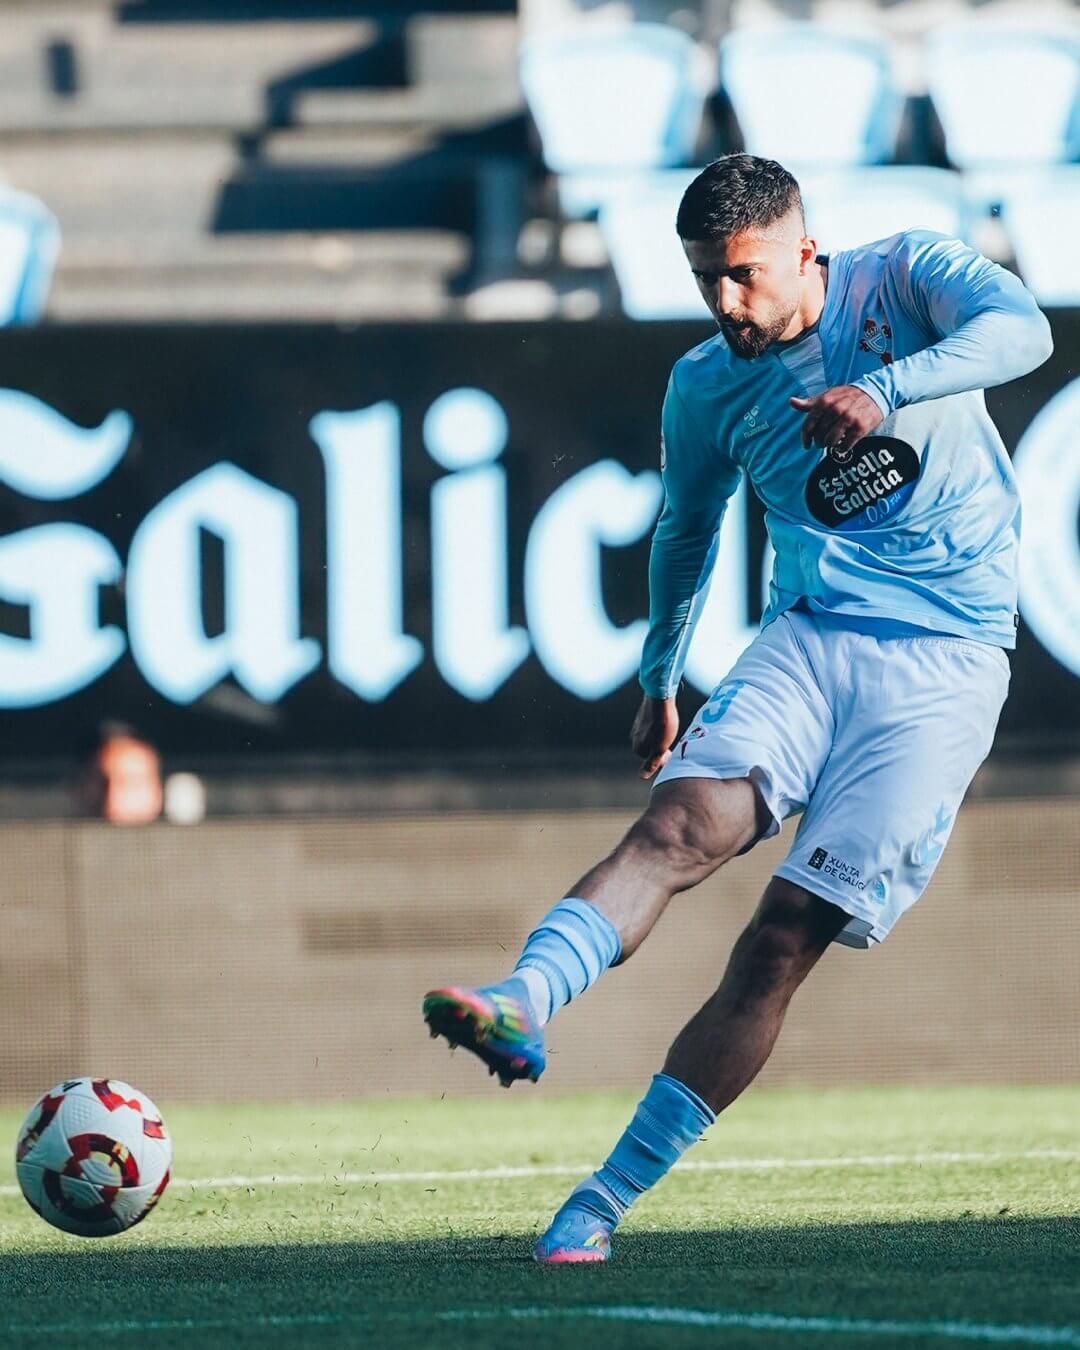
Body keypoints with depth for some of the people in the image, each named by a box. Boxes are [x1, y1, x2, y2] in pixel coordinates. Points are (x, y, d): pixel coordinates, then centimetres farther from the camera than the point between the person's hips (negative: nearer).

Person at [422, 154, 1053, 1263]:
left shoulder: (905, 276, -1)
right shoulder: (705, 387, 10)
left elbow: (1022, 329, -21)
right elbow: (685, 532, 28)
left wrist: (885, 389, -36)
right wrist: (659, 680, 34)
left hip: (945, 663, -3)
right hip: (809, 638, 3)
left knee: (787, 937, -14)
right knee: (684, 820, -28)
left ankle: (607, 1198, -13)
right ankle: (522, 1006, -50)